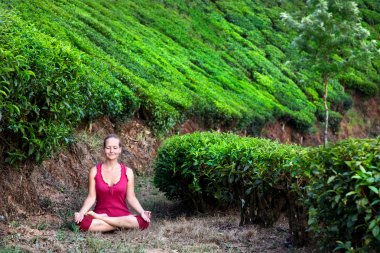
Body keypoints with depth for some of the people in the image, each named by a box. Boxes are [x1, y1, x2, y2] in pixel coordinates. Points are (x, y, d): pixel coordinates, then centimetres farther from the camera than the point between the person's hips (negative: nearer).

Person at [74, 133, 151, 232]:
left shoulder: (127, 172, 3)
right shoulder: (95, 171, 2)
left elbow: (131, 198, 2)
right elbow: (91, 197, -1)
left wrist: (142, 212, -15)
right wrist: (81, 212, -17)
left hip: (122, 214, 2)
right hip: (100, 211, -1)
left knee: (143, 221, -32)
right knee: (83, 222, -35)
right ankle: (122, 224, -19)